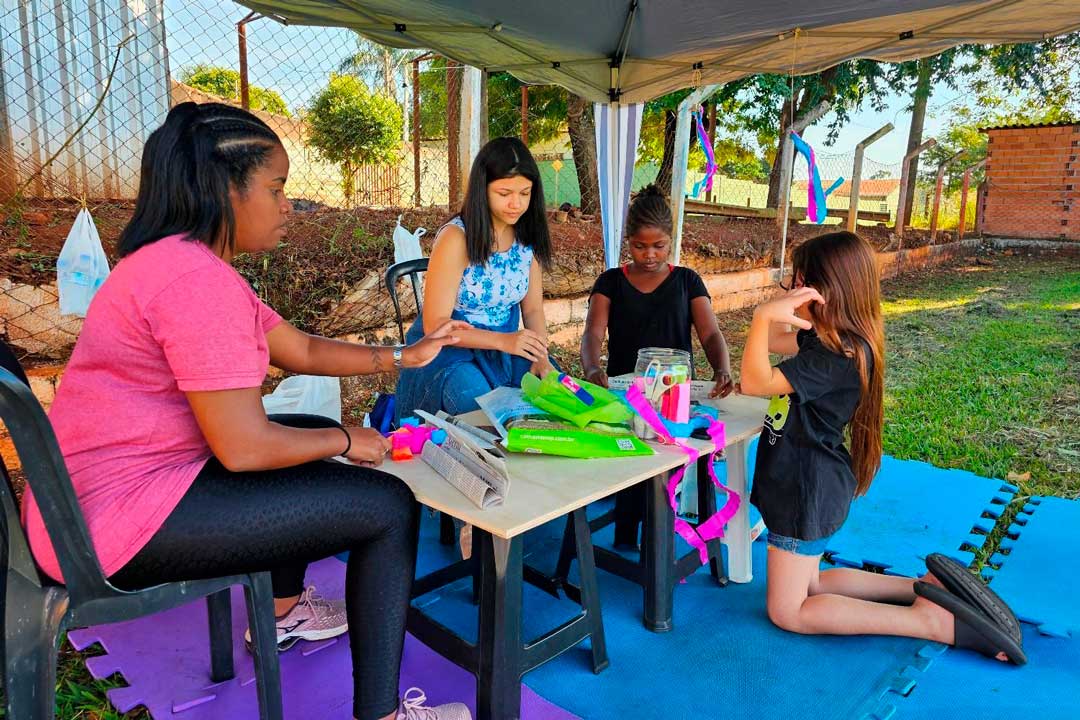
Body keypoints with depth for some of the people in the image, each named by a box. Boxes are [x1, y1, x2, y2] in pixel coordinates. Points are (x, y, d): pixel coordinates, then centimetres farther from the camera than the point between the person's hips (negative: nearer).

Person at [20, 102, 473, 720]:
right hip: (120, 522, -11)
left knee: (315, 439, 25)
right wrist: (347, 442, -9)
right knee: (389, 505, -11)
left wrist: (401, 357, 7)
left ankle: (283, 611, 37)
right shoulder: (199, 280, -23)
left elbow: (302, 350, 13)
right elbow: (244, 448, -25)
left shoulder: (181, 260, 11)